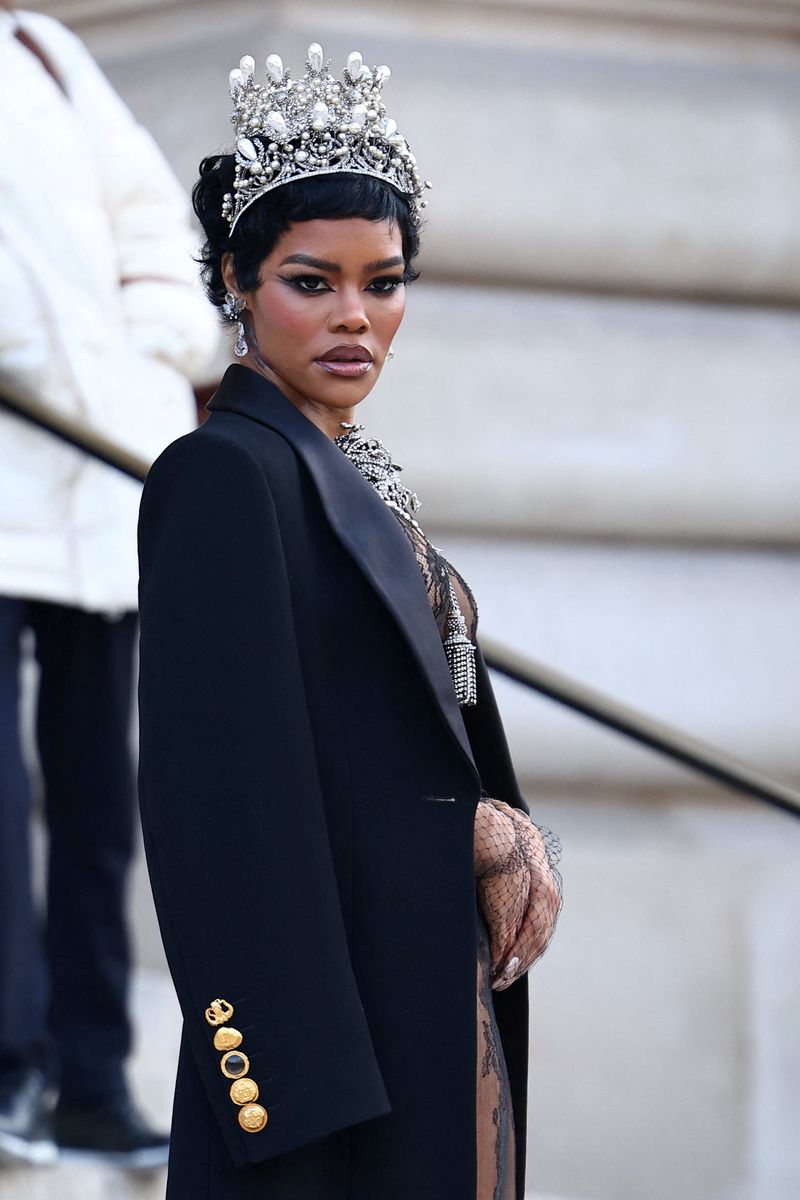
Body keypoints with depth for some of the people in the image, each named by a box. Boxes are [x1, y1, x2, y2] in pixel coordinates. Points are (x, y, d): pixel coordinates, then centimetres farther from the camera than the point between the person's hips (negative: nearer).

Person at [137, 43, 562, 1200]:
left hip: (439, 1008, 9)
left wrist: (501, 830, -5)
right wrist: (296, 1099, -24)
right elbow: (228, 805, -19)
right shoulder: (225, 474, -12)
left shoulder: (353, 479, 14)